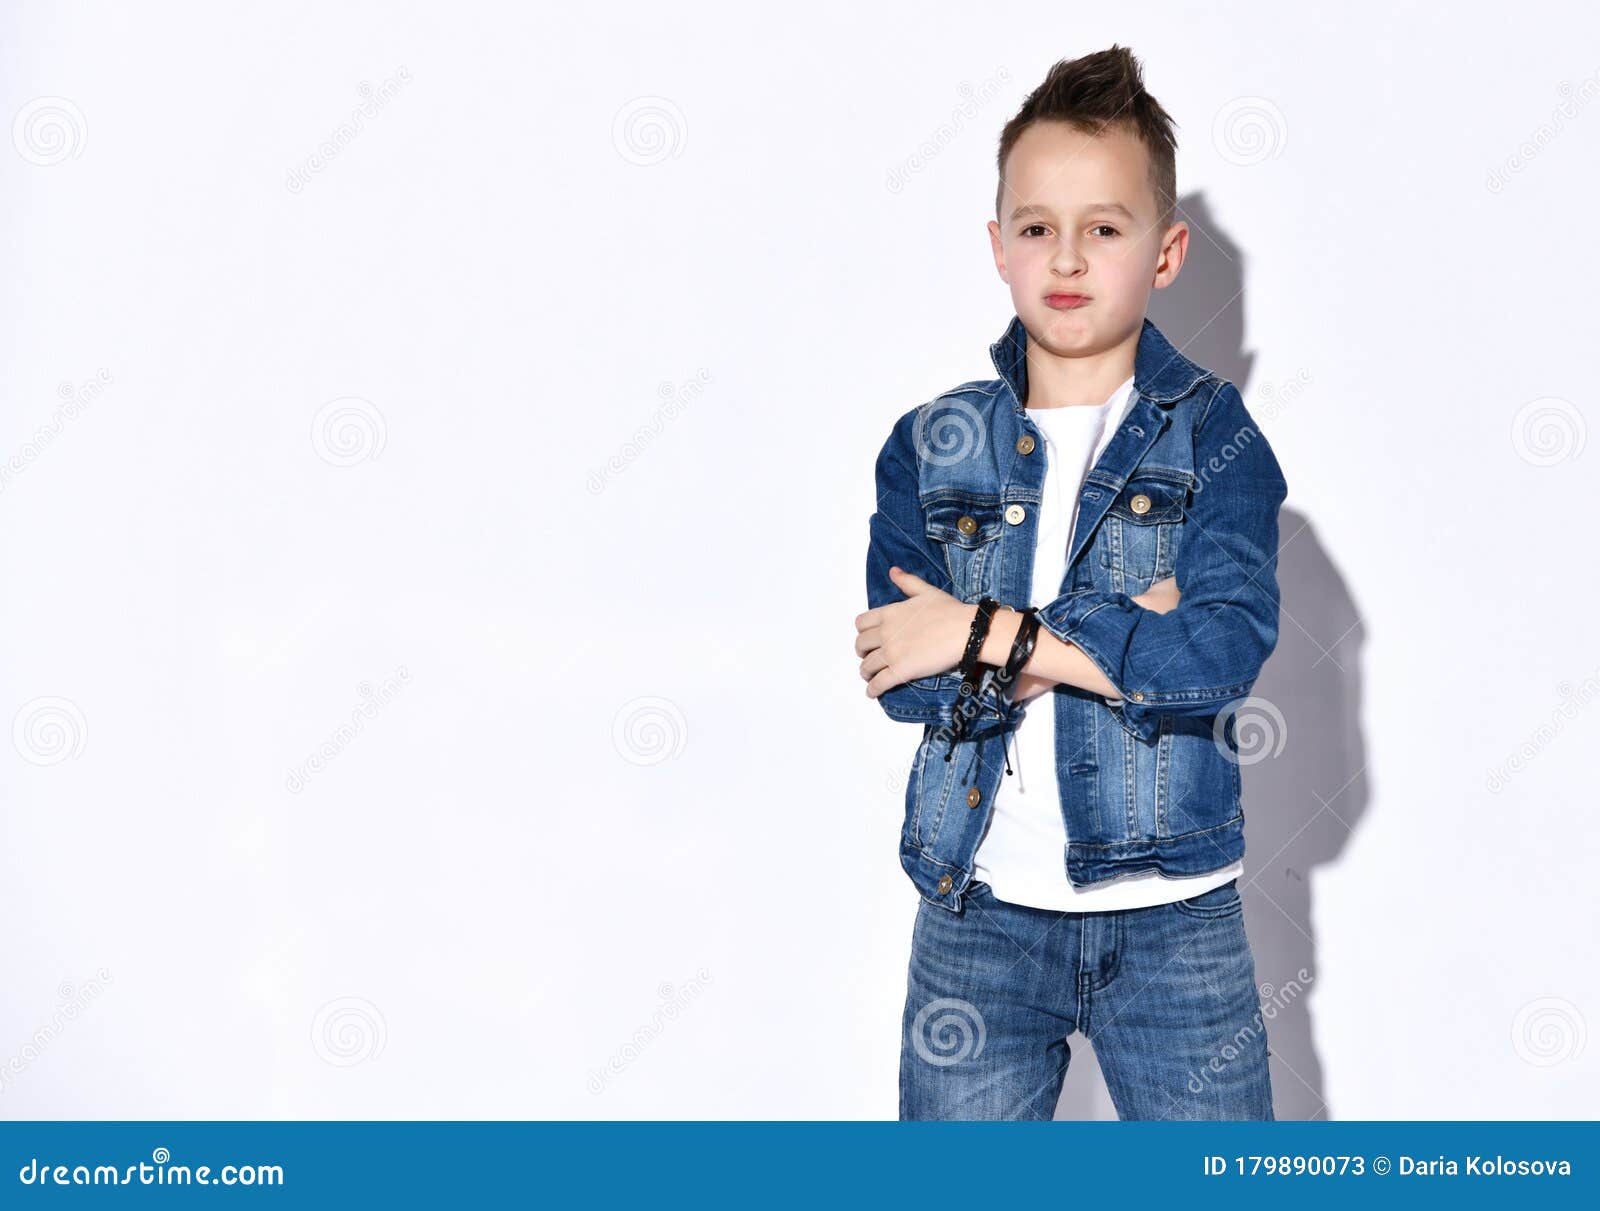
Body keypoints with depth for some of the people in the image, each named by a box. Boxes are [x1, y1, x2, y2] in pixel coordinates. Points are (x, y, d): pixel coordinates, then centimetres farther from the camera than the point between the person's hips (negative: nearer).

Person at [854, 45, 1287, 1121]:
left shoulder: (1215, 436, -2)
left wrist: (992, 636, -17)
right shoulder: (928, 447, 3)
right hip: (978, 907, 1)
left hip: (1174, 915, -1)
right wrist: (1117, 634, -17)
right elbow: (901, 674, -10)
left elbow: (1228, 647, -18)